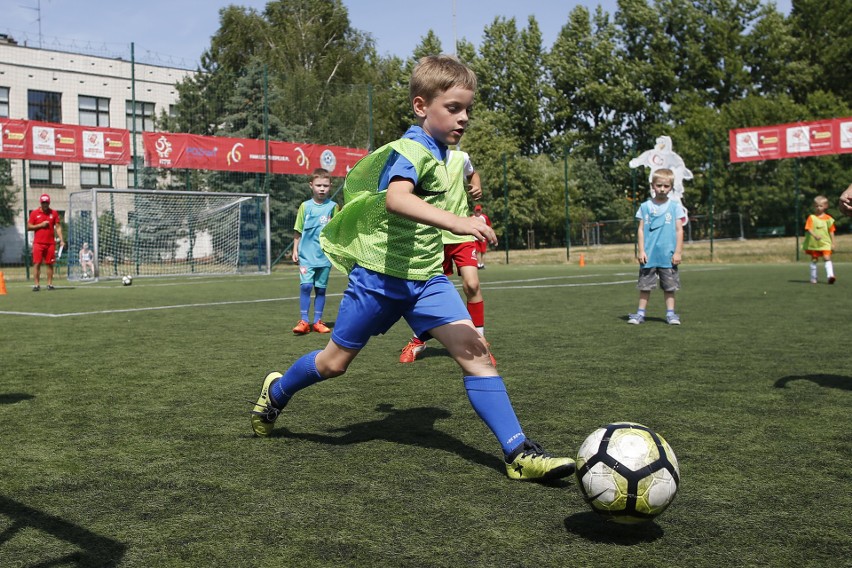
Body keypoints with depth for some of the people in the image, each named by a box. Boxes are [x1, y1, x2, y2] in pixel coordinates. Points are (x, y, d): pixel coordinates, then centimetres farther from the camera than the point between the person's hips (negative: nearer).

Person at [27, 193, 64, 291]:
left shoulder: (54, 213, 8)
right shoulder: (34, 213, 5)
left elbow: (58, 227, 5)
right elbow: (28, 227, 3)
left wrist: (61, 240, -6)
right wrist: (41, 225, -11)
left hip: (50, 243, 1)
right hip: (38, 243, -1)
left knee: (50, 264, 3)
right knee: (37, 264, -4)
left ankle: (50, 284, 9)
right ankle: (37, 284, 0)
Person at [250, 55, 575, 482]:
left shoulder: (439, 153, 10)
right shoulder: (411, 150, -18)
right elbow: (395, 199, -40)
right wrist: (455, 222, -51)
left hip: (426, 277, 7)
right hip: (381, 274, -7)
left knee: (473, 349, -11)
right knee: (334, 362, 9)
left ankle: (518, 452, -11)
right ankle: (276, 392, 39)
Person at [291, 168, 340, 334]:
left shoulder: (333, 206, 3)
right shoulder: (305, 206, 3)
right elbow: (298, 231, 8)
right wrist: (295, 250, 6)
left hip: (325, 255, 1)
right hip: (307, 254, -1)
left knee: (321, 288, 7)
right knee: (306, 285, -12)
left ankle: (317, 321, 15)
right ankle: (303, 321, -5)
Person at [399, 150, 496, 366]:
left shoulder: (461, 158, -1)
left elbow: (472, 174, 22)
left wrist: (476, 187, 2)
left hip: (462, 235, 1)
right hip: (433, 237, -1)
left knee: (472, 285, -16)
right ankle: (418, 341, 30)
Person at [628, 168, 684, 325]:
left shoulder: (675, 206, 2)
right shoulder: (645, 206, 5)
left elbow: (679, 230, 2)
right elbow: (641, 230, 5)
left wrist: (678, 252, -4)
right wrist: (641, 251, -2)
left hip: (668, 256, -1)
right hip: (649, 256, 1)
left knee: (669, 286, 5)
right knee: (645, 285, 4)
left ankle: (670, 313, 12)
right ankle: (640, 313, 10)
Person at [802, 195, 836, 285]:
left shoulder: (828, 218, 3)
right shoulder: (811, 217, -3)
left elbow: (831, 231, 7)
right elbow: (808, 229, -14)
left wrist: (833, 243, 6)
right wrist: (815, 235, -31)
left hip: (825, 243, 0)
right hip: (814, 243, 0)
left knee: (827, 258, -15)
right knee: (814, 260, 9)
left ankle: (830, 275, -22)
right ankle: (813, 278, 19)